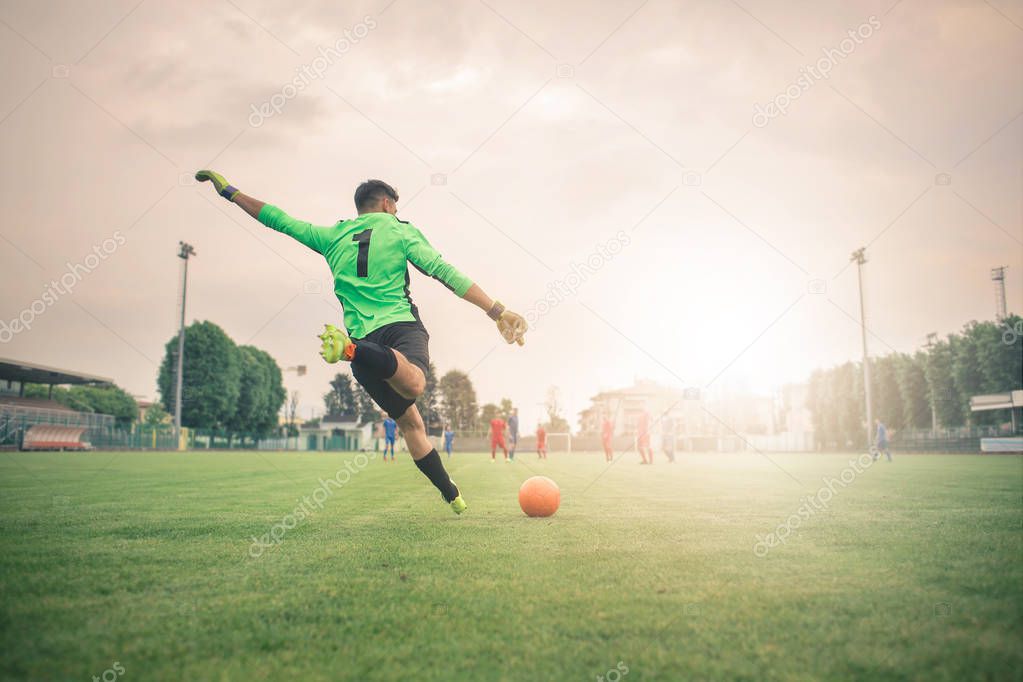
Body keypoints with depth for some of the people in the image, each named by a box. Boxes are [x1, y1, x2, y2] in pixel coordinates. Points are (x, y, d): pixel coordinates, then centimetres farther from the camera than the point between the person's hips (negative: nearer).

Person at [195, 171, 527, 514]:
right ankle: (352, 350, -57)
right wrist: (498, 311, -3)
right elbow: (446, 273, 0)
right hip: (402, 325, -4)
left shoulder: (332, 236, 19)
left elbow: (278, 219, 27)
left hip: (363, 335, 4)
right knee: (413, 385, -34)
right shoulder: (401, 230, 11)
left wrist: (228, 190, 42)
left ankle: (452, 495, 12)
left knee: (410, 421, 13)